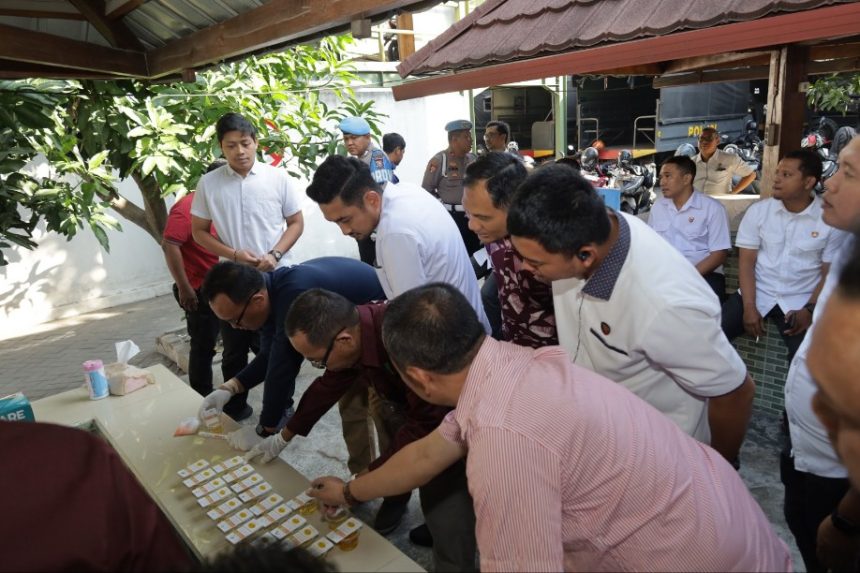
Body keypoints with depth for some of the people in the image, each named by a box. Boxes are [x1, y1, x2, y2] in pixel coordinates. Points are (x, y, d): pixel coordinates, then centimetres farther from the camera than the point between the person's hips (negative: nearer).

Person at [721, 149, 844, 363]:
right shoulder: (758, 210, 0)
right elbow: (746, 262, -2)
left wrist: (810, 309, -14)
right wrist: (749, 306, -12)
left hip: (800, 302, -1)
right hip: (757, 294, 2)